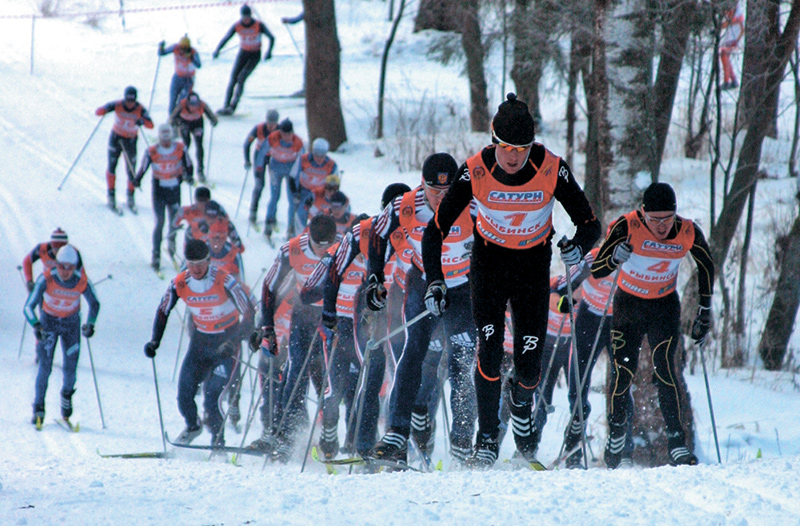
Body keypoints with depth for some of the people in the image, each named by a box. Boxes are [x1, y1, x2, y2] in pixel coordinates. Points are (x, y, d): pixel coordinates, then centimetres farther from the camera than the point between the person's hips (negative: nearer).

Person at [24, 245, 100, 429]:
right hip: (48, 321, -1)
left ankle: (67, 394, 28)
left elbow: (94, 304, -3)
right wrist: (36, 326, -44)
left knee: (70, 368, -4)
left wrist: (90, 324, -16)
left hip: (71, 322, 1)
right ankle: (38, 410, 6)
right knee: (45, 367, -9)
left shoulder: (82, 281, -23)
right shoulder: (46, 279, -29)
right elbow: (29, 306, -28)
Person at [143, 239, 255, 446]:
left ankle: (218, 441, 4)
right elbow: (163, 312, 5)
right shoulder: (179, 284, -10)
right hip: (200, 340, 4)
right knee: (184, 396, 0)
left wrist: (235, 342, -31)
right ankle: (193, 426, 32)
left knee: (211, 399, -16)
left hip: (227, 340, -4)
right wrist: (154, 341, -6)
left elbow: (248, 312, -19)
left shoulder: (224, 281, -23)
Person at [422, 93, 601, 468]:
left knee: (529, 363, -4)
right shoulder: (475, 172, -22)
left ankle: (521, 401, 32)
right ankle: (487, 438, -5)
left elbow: (590, 224, -13)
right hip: (489, 262, 0)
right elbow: (435, 231, -15)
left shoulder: (552, 170, -21)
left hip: (534, 266, 1)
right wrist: (435, 282, -27)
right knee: (489, 348, -18)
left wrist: (580, 246, -36)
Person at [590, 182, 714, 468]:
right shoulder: (628, 227, -23)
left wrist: (704, 313, 5)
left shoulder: (689, 233, -17)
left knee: (665, 369, -17)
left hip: (665, 307, 0)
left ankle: (676, 443, -18)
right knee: (622, 372, -5)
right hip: (628, 305, 0)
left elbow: (706, 267, 4)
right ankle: (616, 439, 18)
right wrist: (615, 258, -44)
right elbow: (596, 270, -23)